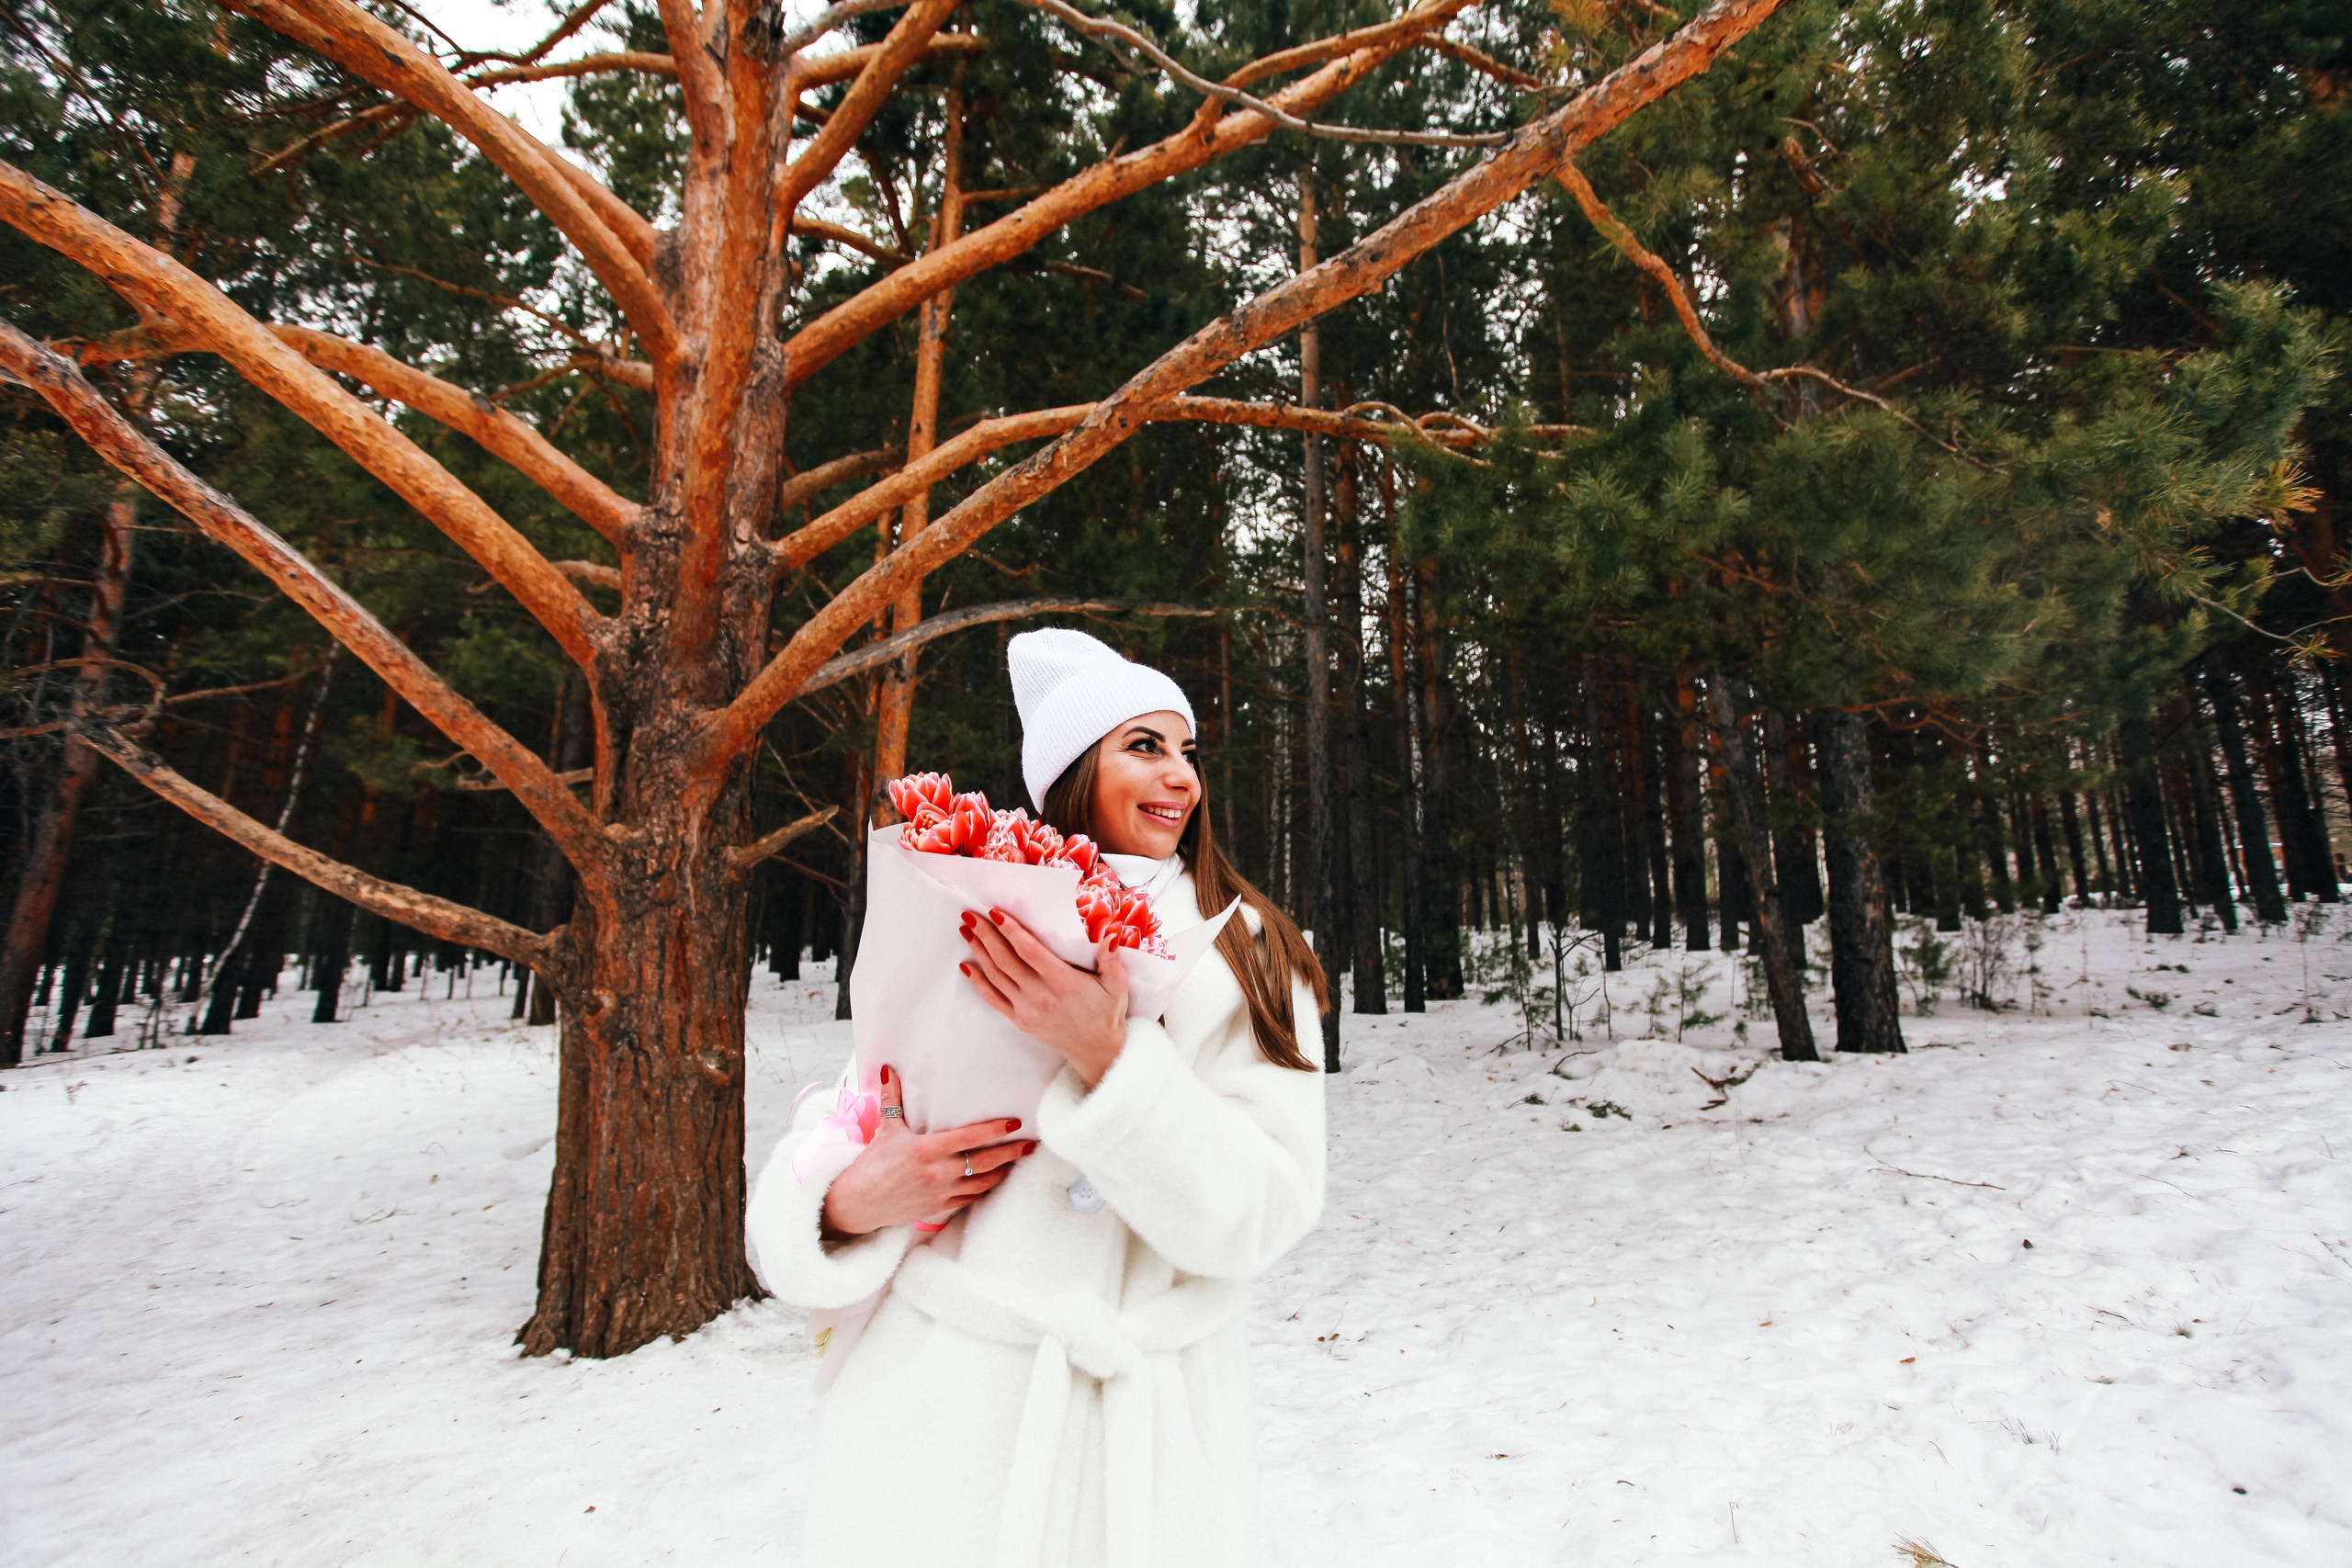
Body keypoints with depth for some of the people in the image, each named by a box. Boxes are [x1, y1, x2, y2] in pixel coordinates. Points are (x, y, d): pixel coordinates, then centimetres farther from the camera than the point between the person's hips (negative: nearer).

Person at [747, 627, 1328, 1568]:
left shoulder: (1251, 957, -5)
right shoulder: (964, 932, -3)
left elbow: (1261, 1214, -14)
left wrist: (1107, 1058, -25)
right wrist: (850, 1205, -18)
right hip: (942, 1409, 1)